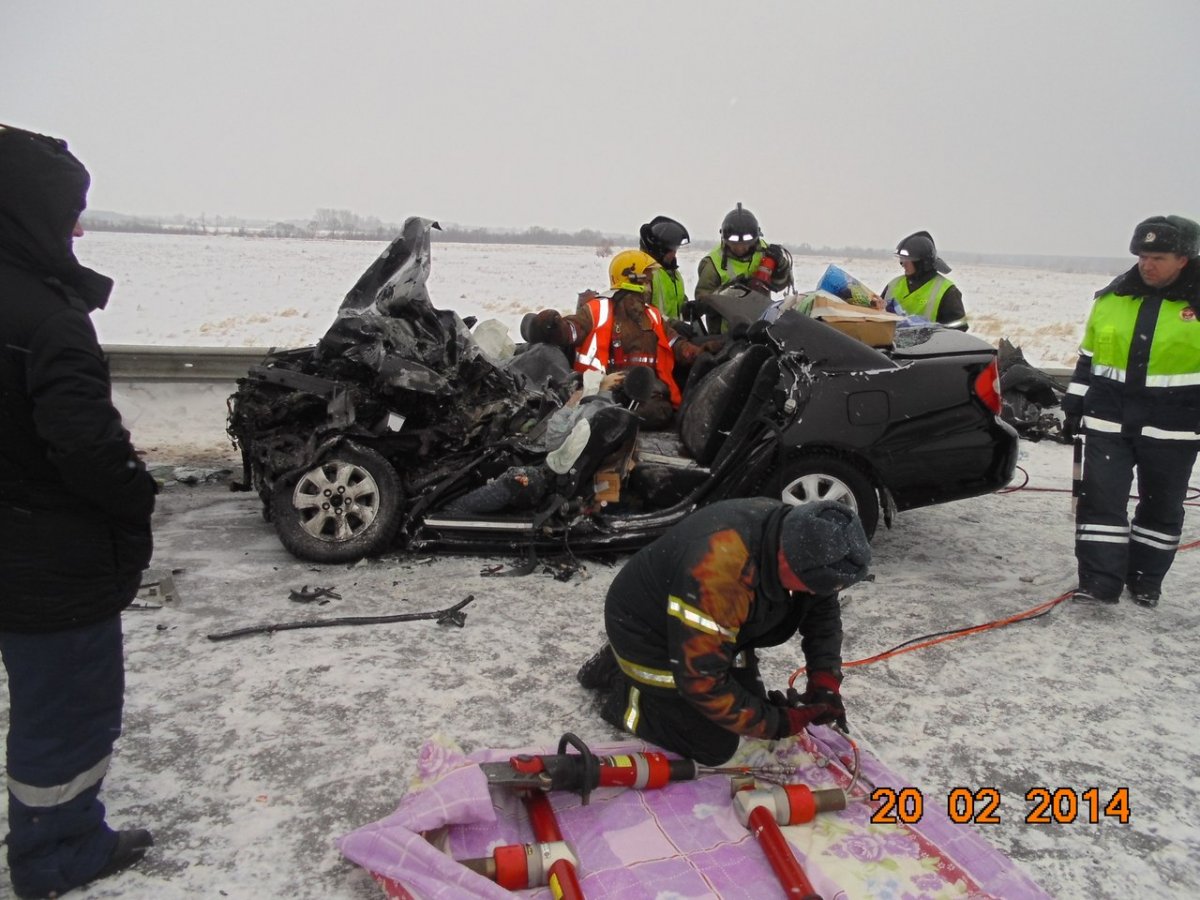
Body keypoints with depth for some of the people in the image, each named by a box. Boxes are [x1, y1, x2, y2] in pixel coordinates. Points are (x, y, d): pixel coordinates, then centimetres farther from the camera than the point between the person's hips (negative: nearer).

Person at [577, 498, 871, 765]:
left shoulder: (798, 533, -18)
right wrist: (776, 724, -24)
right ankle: (623, 696, 13)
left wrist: (825, 680, -10)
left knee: (751, 703, 15)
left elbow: (823, 608, 1)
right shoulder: (721, 573, -43)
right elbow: (701, 679, -34)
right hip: (648, 633, -8)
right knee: (716, 746, -6)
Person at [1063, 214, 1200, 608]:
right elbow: (1087, 359, 13)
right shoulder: (1111, 299, 7)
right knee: (1100, 499, -4)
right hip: (1108, 423, 2)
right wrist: (1073, 408, 11)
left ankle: (1146, 581, 24)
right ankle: (1099, 582, 0)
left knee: (1161, 507, 10)